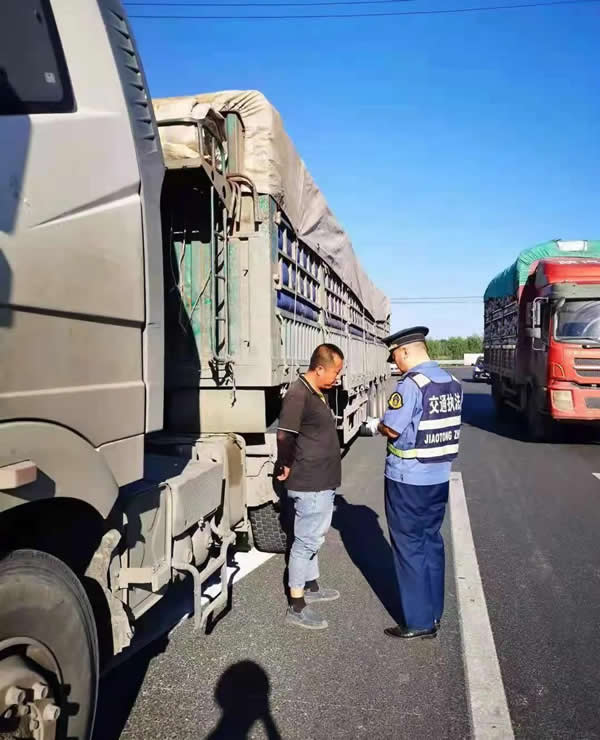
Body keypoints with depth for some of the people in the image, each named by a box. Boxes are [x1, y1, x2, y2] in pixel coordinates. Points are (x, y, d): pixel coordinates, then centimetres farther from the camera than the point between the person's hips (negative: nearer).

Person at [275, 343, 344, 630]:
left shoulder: (317, 393, 10)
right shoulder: (298, 395, -22)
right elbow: (285, 436, -28)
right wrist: (285, 466, -14)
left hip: (322, 482, 10)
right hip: (310, 484, -10)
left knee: (313, 537, 22)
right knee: (306, 541, 0)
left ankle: (311, 587, 39)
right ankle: (296, 607, 11)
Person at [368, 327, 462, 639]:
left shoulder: (411, 383, -19)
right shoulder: (452, 382, 6)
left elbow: (392, 428, -21)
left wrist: (378, 426, 1)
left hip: (408, 480, -8)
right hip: (440, 476, 8)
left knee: (409, 547, 4)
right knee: (431, 542, 17)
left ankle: (418, 621, 13)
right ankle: (433, 614, 28)